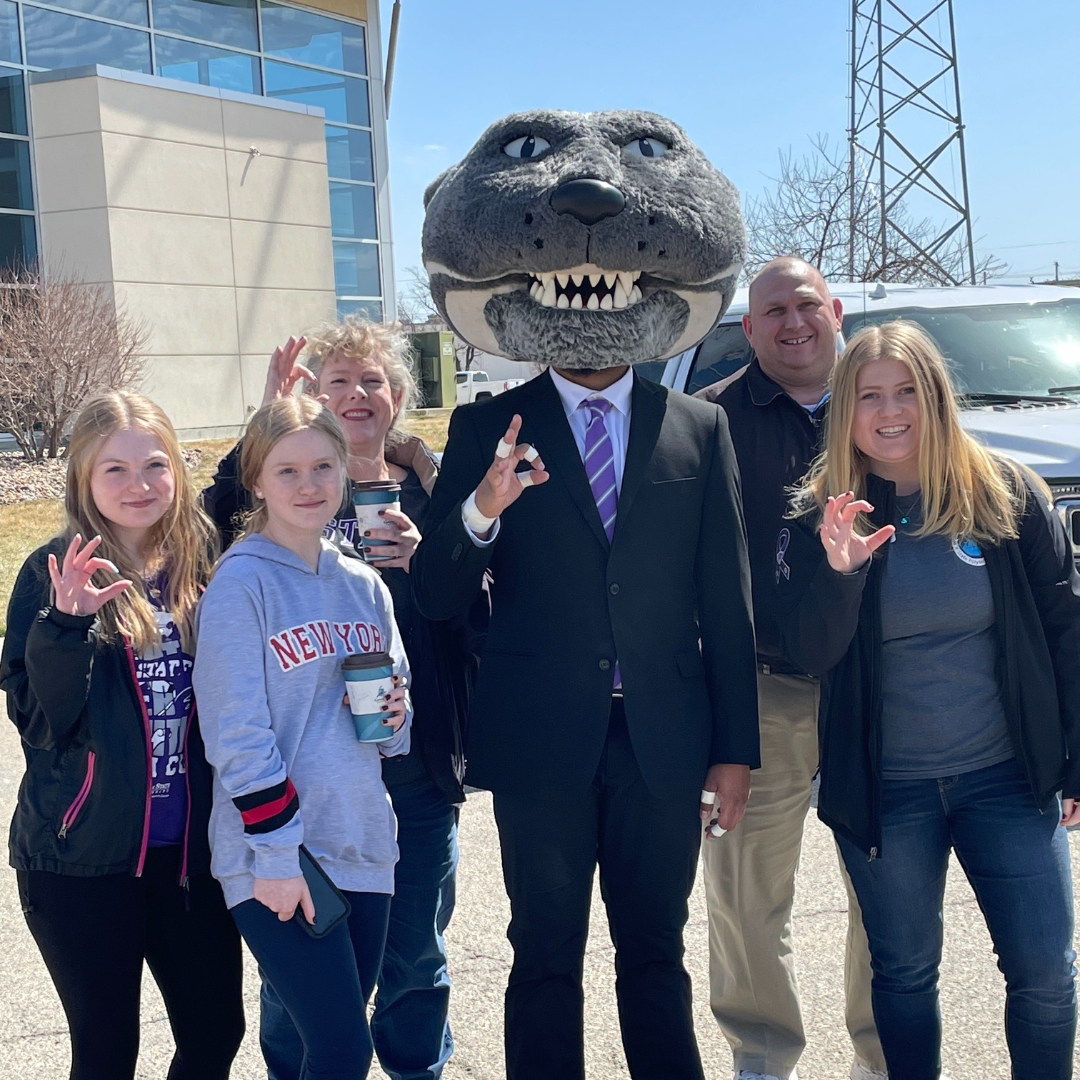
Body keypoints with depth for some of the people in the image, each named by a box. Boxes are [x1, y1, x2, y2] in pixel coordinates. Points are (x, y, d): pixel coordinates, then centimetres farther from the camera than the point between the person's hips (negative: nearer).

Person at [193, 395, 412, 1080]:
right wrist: (277, 854, -16)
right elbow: (237, 733, -13)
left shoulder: (364, 584, 10)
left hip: (361, 843, 6)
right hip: (274, 857, -6)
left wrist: (394, 715, -4)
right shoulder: (241, 582, -9)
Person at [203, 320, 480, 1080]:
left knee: (415, 957, 16)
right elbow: (215, 539, -20)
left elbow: (480, 616, -2)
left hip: (415, 762, 2)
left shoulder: (432, 491, 4)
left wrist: (425, 562, -18)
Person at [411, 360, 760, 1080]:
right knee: (547, 958, 10)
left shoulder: (701, 427, 5)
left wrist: (736, 748, 4)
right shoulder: (488, 428, 1)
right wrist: (482, 509, -24)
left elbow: (727, 598, 6)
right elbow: (437, 599, -4)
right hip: (540, 737, -1)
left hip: (663, 736, 1)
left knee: (657, 954, 13)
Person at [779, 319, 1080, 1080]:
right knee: (905, 972, 12)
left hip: (1008, 775, 0)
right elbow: (809, 656, -9)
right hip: (883, 788, 0)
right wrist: (837, 572, -28)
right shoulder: (823, 514, -4)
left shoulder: (1007, 493, -4)